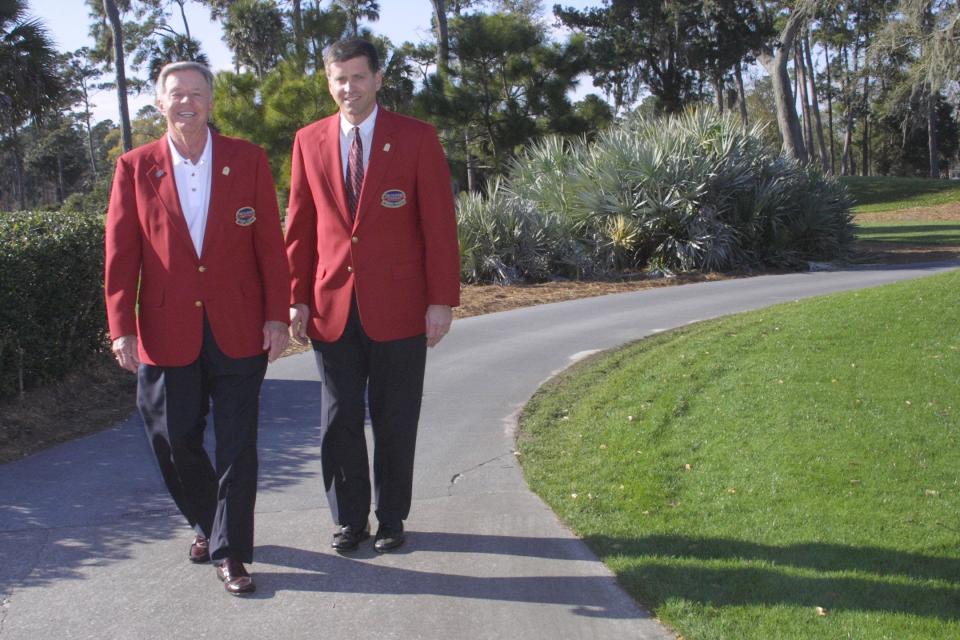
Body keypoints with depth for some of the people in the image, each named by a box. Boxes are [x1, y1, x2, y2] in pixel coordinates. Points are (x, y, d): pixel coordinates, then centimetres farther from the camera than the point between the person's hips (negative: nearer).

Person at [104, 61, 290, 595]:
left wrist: (277, 314, -4)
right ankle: (207, 525, 34)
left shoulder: (248, 159, 3)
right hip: (168, 331, 1)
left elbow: (270, 243, 2)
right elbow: (121, 253, 2)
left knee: (238, 445, 2)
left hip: (239, 328, -1)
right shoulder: (136, 168, 4)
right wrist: (122, 326, -5)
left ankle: (232, 552, 13)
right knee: (174, 440, 9)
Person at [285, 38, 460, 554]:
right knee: (339, 421, 8)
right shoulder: (309, 142, 7)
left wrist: (442, 299, -8)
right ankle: (349, 519, 23)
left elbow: (439, 223, -3)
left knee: (395, 422, 7)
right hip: (332, 306, 2)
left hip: (398, 306, -2)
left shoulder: (417, 138, -1)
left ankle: (391, 518, 23)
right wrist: (296, 298, 3)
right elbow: (300, 225, 9)